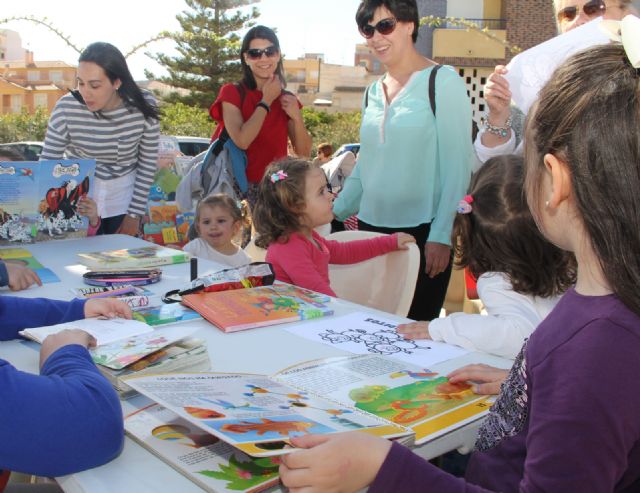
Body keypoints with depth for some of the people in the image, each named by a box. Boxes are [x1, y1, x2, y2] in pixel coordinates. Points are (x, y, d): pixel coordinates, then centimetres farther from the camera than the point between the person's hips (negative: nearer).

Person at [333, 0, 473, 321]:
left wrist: (441, 235, -13)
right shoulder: (373, 93, 12)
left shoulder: (443, 82, -5)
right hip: (371, 228, 6)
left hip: (421, 232, -5)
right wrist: (332, 214, 10)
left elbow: (457, 167, -9)